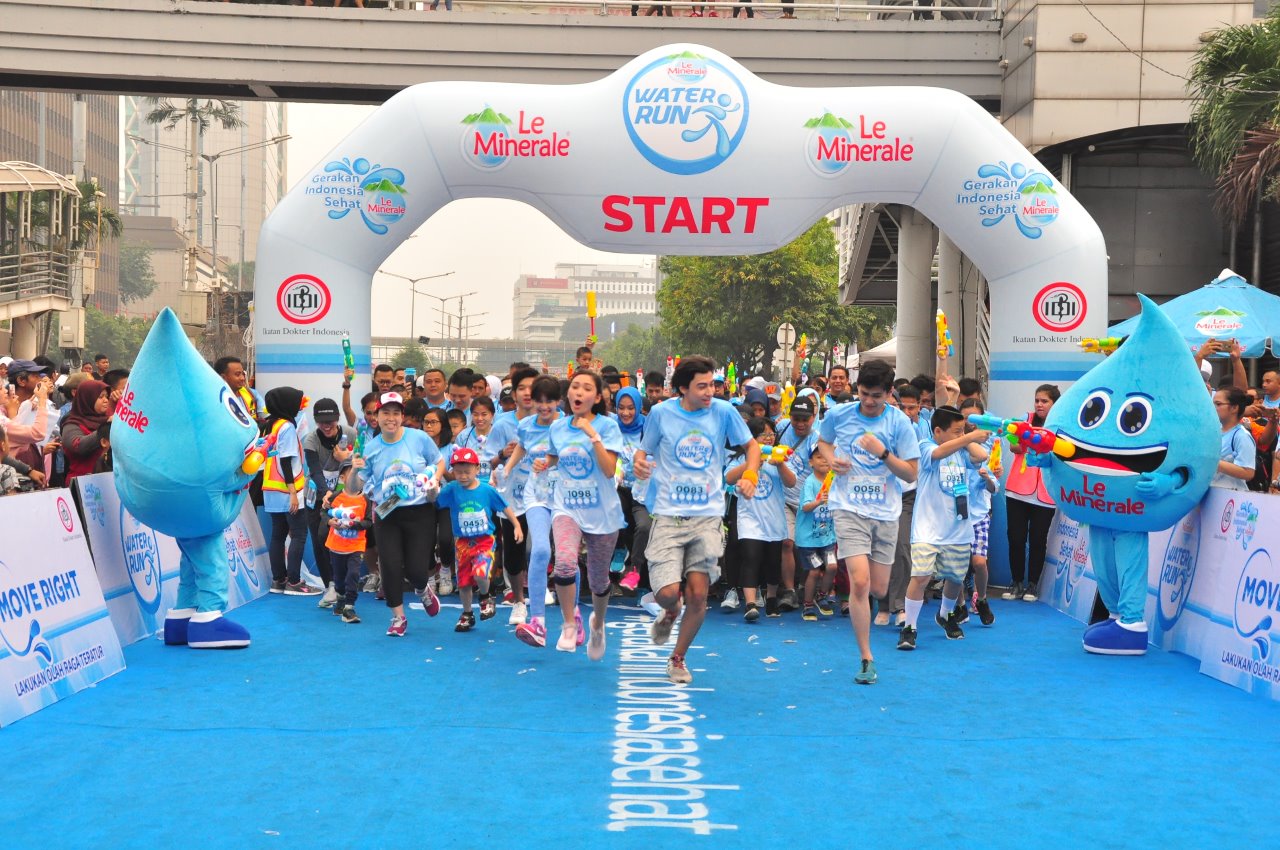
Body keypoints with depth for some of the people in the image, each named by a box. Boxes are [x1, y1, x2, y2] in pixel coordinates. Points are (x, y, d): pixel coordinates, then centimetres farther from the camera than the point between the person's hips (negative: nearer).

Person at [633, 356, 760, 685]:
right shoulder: (661, 413, -2)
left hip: (708, 516, 1)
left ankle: (678, 658, 23)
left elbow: (751, 445, 11)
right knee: (667, 592, -13)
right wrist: (639, 463, -14)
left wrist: (750, 475, -8)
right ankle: (670, 612, 27)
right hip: (669, 514, -1)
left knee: (698, 595, -1)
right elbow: (644, 449, 10)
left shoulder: (723, 411, -1)